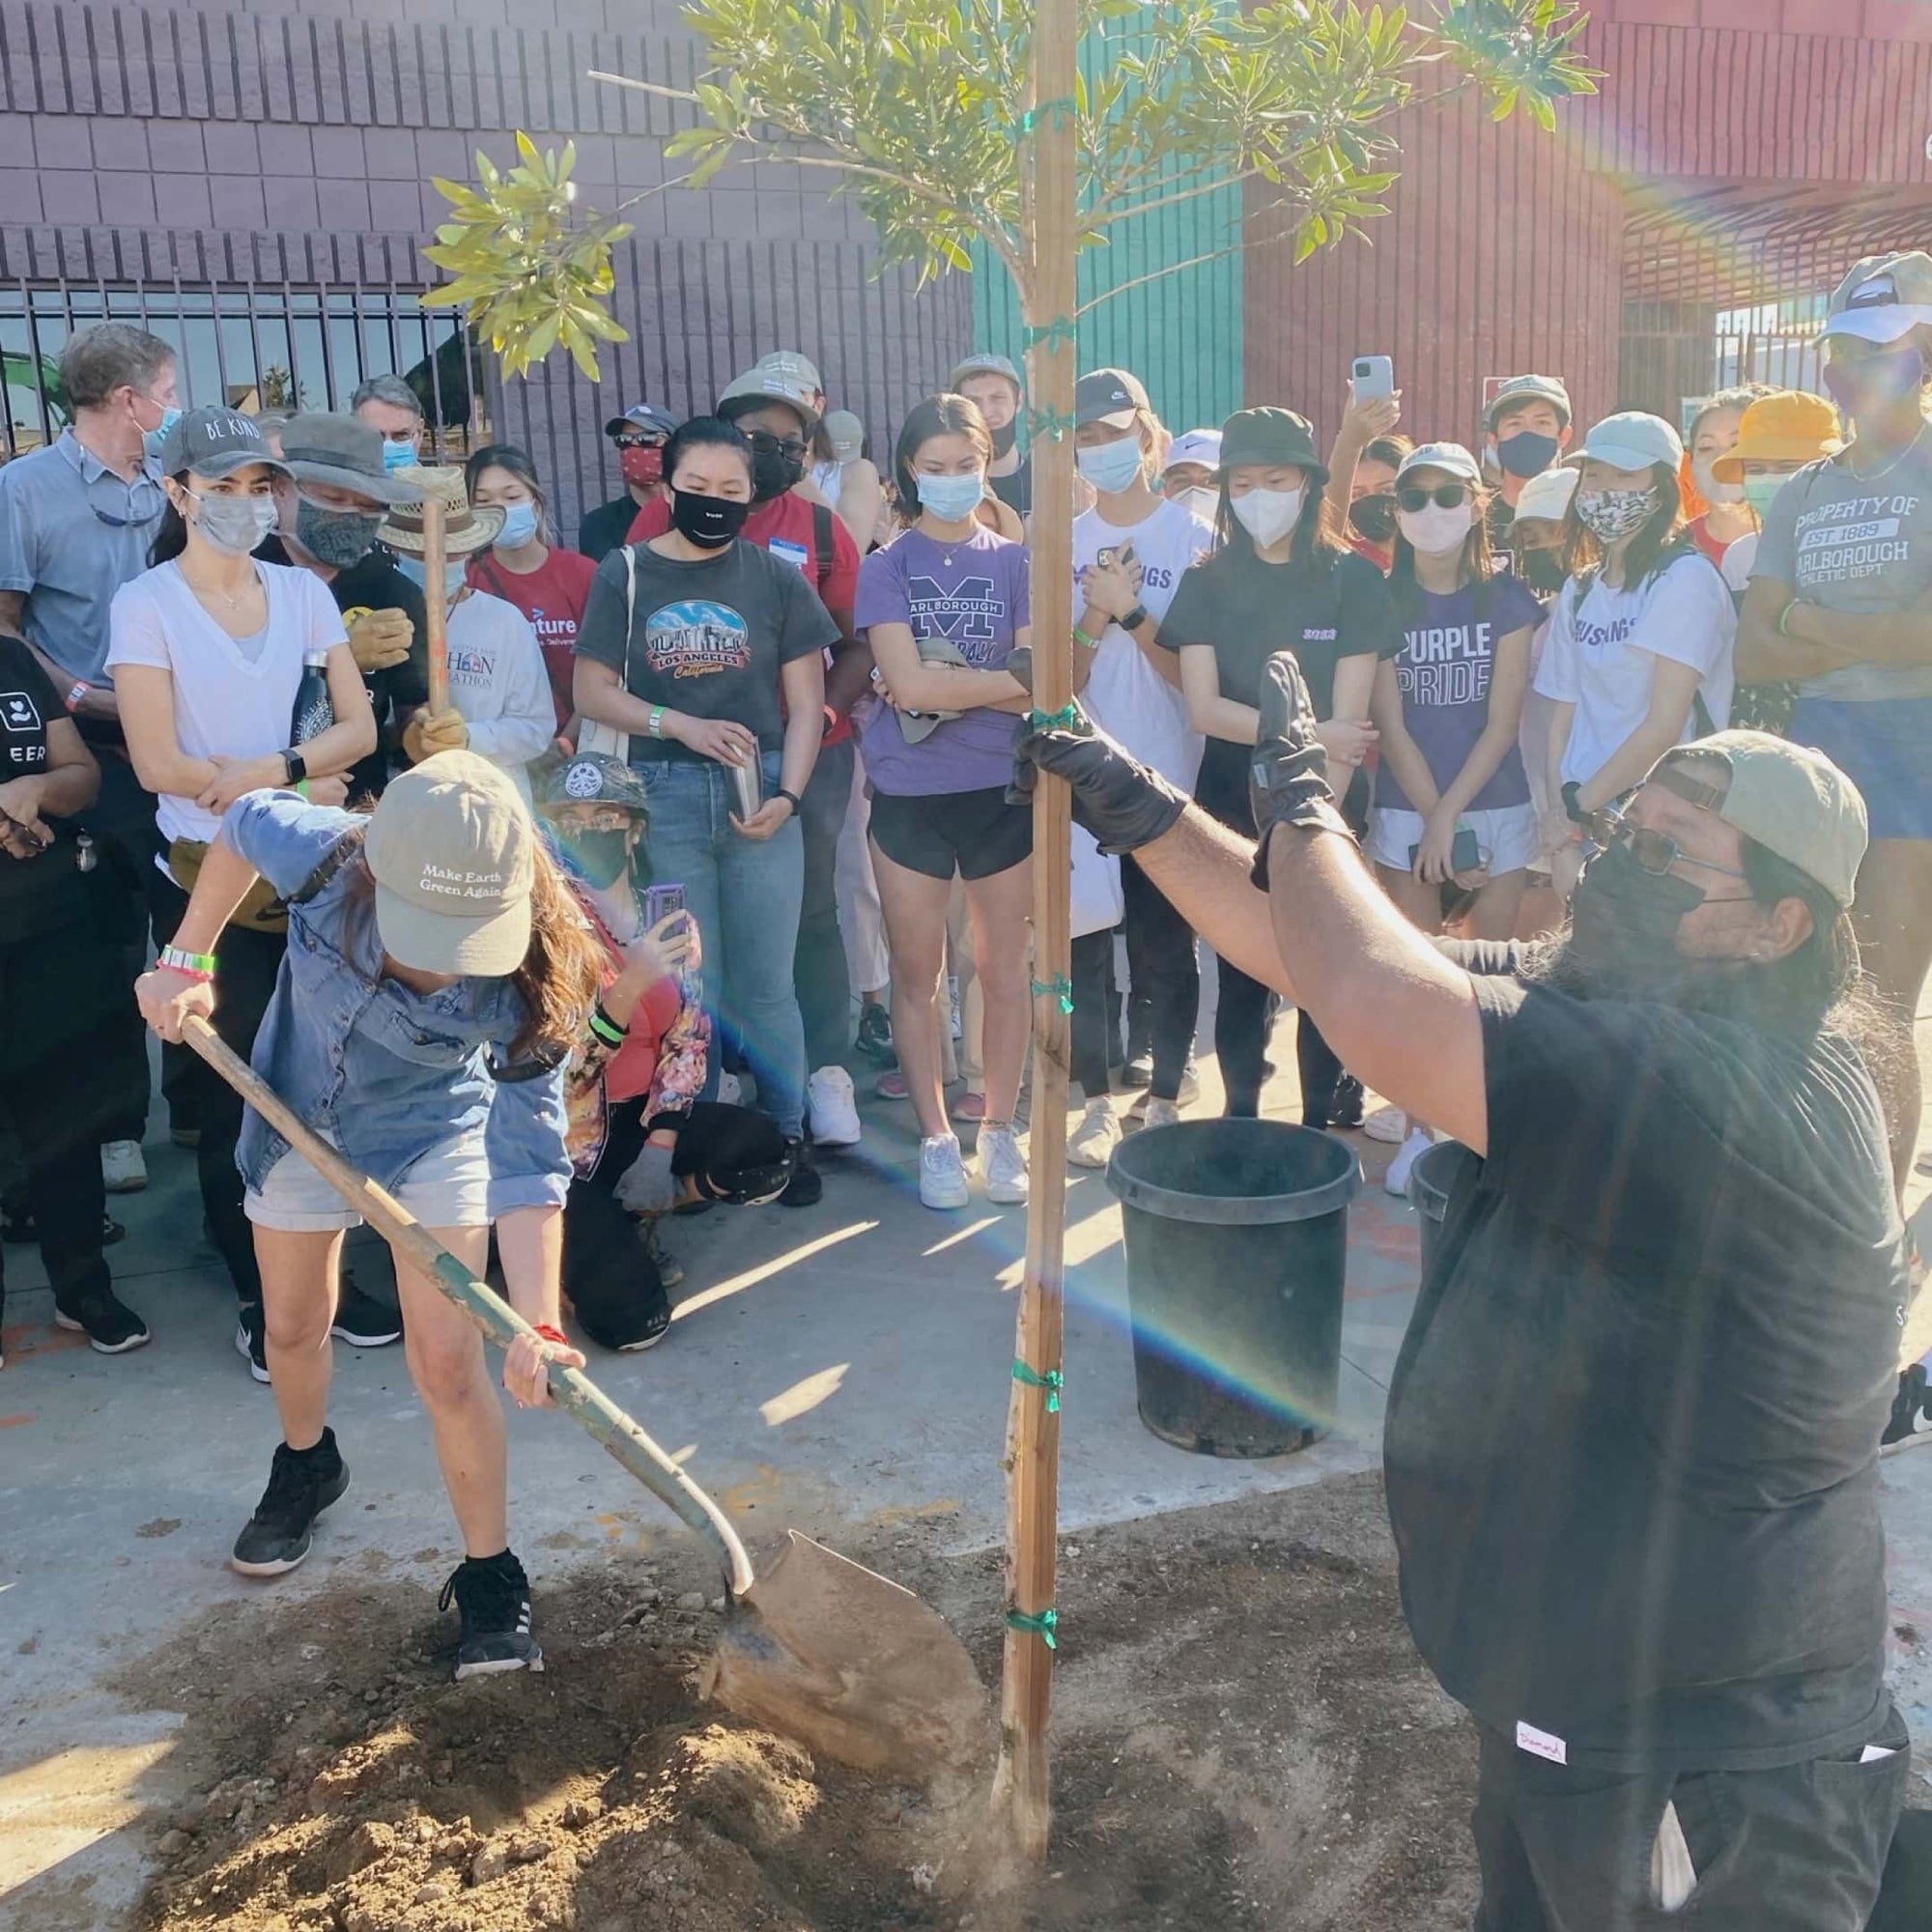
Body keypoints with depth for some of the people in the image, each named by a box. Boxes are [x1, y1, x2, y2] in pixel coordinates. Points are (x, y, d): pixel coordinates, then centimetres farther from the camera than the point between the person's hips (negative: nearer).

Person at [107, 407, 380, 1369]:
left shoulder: (304, 592, 5)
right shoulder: (145, 604, -7)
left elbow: (358, 727, 1)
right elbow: (158, 764, -13)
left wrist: (275, 767, -17)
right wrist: (304, 783, -9)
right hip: (206, 883, -3)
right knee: (233, 1100, 6)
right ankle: (260, 1299, 19)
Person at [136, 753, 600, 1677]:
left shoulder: (531, 982, -37)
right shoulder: (319, 856, -34)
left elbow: (528, 1162, -35)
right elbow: (243, 823, -9)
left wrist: (538, 1323, -44)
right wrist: (185, 961, -8)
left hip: (438, 1135, -3)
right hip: (301, 1115, 3)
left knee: (447, 1361, -7)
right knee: (295, 1329, 21)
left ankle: (489, 1575, 14)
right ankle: (305, 1467, 52)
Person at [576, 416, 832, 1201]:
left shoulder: (777, 578, 3)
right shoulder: (623, 574, 3)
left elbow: (805, 701, 2)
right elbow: (593, 693, 1)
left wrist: (788, 793, -11)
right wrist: (683, 725, -12)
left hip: (759, 790, 0)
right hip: (665, 797, 0)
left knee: (765, 980, 5)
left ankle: (785, 1134, 18)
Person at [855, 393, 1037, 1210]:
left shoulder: (1016, 562, 5)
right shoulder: (885, 568, 2)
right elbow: (908, 685, -12)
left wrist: (940, 685, -13)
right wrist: (1003, 681, -8)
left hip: (1002, 790, 1)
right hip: (910, 795, 0)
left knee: (1004, 968, 8)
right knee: (916, 974, 6)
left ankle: (999, 1131, 23)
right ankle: (936, 1139, 19)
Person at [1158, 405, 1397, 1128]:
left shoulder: (1352, 579, -4)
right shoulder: (1207, 583, 3)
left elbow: (1349, 717, -10)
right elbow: (1204, 707, -8)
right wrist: (1306, 734, -17)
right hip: (1231, 809, 2)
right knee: (1241, 979, 8)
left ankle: (1320, 1131, 17)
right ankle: (1240, 1127, 20)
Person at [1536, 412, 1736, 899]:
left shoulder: (1685, 578, -8)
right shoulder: (1579, 591, 11)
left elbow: (1665, 723, -14)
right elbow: (1563, 717, 8)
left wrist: (1578, 805, -9)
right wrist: (1565, 836, -3)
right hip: (1586, 819, 5)